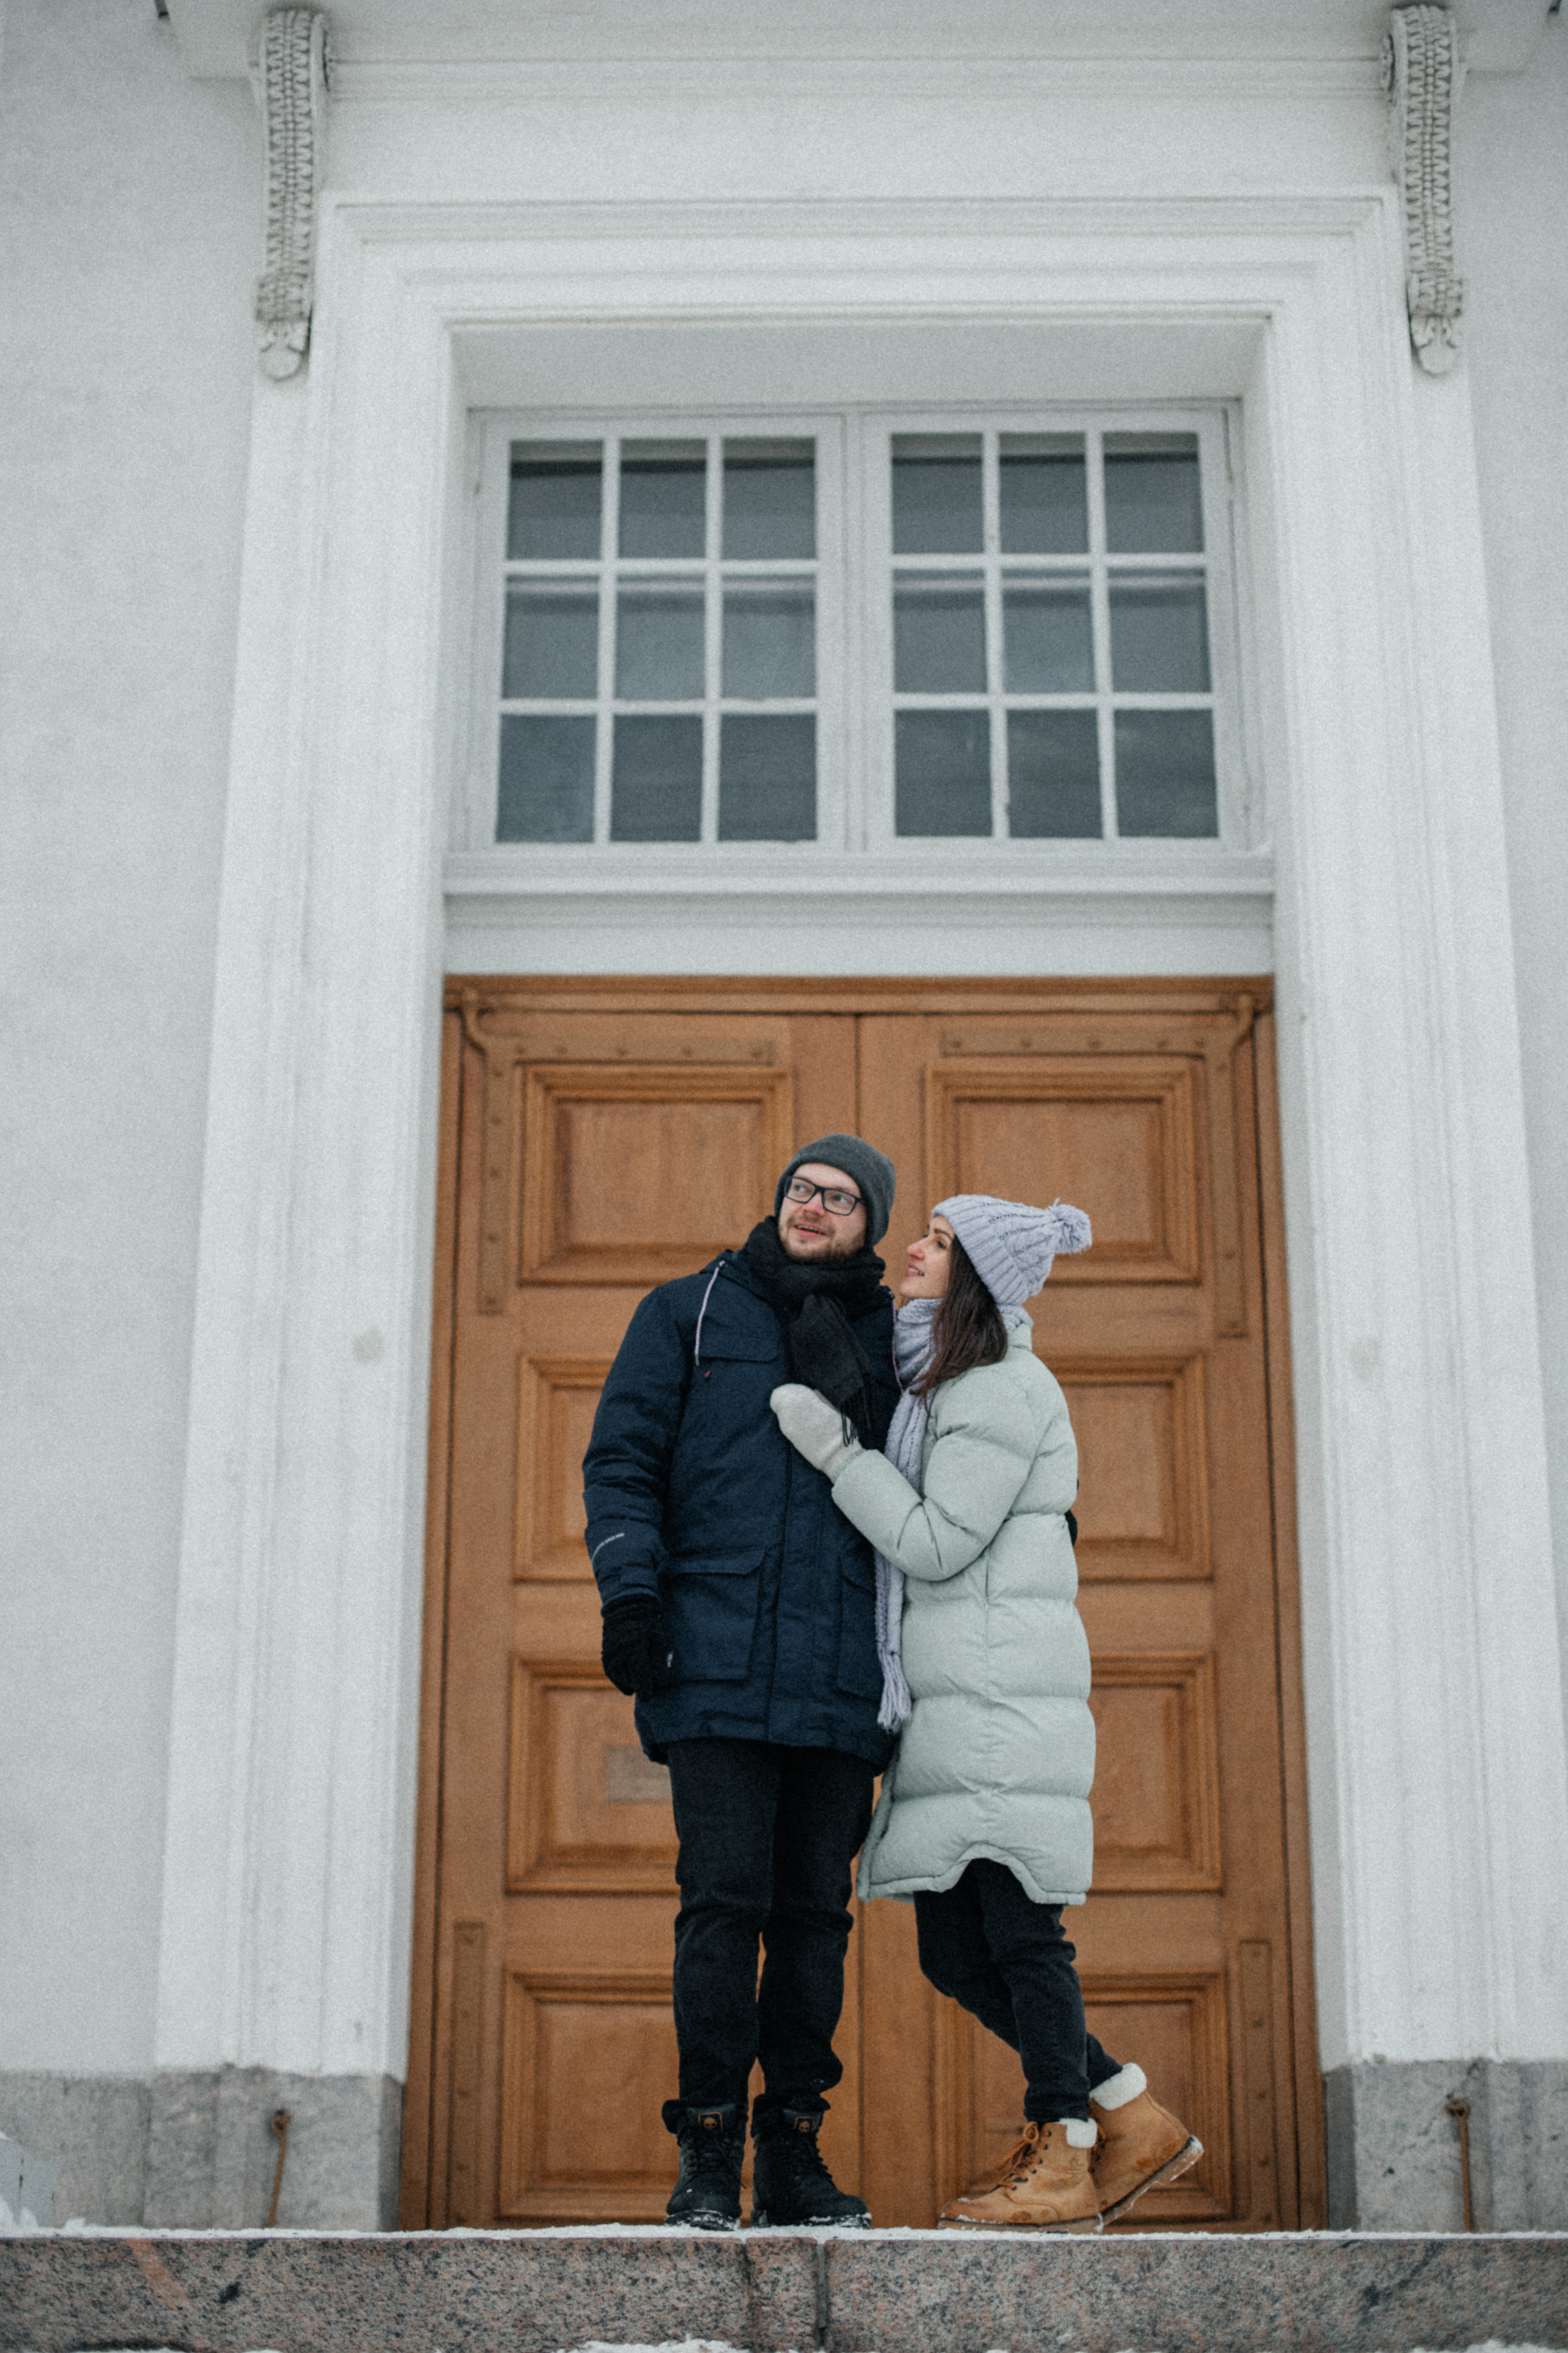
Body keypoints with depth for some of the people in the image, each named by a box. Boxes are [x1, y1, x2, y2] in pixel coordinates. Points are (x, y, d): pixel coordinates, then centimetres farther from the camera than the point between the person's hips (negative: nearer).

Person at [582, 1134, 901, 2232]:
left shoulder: (889, 1340, 16)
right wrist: (630, 1591, -8)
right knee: (726, 1900, -7)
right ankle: (710, 2154, 1)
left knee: (816, 1911, 4)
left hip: (840, 1678, 3)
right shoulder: (689, 1311, 11)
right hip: (717, 1668, -2)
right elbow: (623, 1456, 5)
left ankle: (794, 2151, 12)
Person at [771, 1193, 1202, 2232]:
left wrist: (832, 1447, -8)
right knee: (954, 1953, 7)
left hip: (1004, 1688, -9)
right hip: (948, 1699, 9)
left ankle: (1061, 2162, 2)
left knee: (1018, 1926, -7)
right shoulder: (941, 1385, 22)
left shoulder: (1004, 1390, -8)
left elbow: (935, 1544, -11)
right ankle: (1135, 2123, 16)